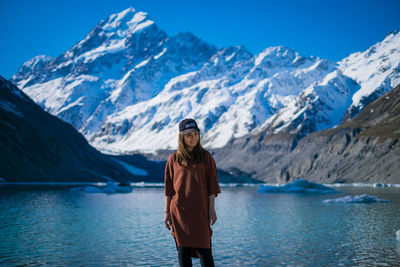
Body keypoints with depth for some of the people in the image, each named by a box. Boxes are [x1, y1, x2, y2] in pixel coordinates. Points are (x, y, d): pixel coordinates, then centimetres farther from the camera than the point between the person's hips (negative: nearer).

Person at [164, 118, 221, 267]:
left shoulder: (205, 157, 4)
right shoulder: (173, 159, 5)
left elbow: (212, 184, 3)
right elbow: (168, 188, 6)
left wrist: (212, 209, -3)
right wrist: (167, 212, 2)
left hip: (200, 211, -1)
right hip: (179, 211, 1)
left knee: (203, 250, -3)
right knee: (183, 250, 6)